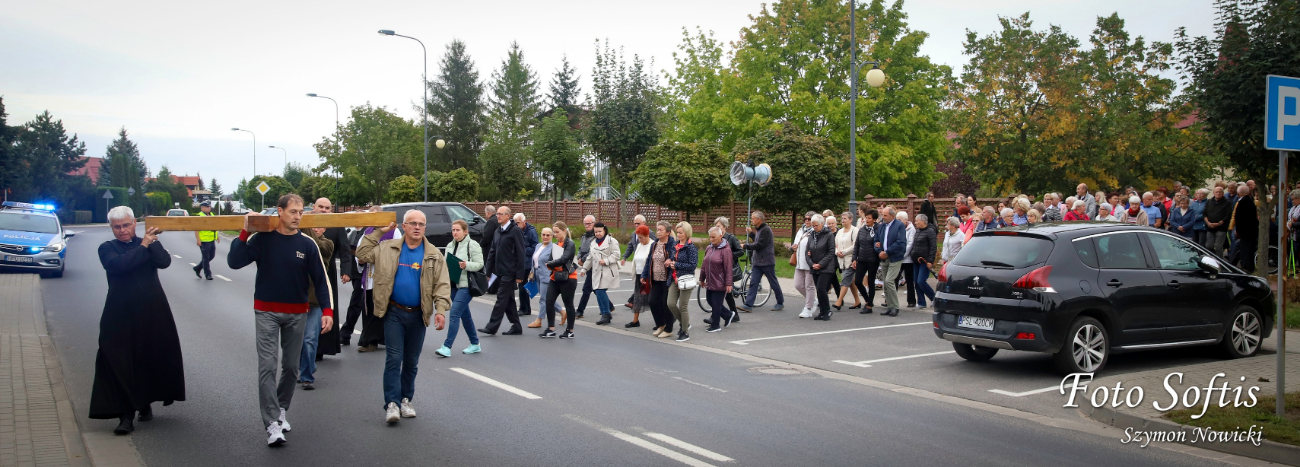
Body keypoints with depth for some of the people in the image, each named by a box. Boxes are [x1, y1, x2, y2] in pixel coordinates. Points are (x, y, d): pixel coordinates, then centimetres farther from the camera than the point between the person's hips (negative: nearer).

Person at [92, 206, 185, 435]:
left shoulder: (148, 243, 8)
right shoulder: (107, 248, 3)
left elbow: (164, 261, -11)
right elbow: (119, 264, -19)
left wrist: (153, 240, -14)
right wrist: (143, 246, -13)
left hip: (152, 313, 2)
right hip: (121, 315, -2)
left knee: (151, 359, 9)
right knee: (120, 363, -6)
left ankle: (146, 403, 29)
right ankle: (126, 415, -3)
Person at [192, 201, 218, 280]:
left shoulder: (211, 215, 14)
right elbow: (196, 229, -15)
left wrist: (217, 236, 18)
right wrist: (198, 239, -21)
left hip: (212, 240, 8)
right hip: (204, 241, -8)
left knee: (211, 256, 14)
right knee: (206, 258, -1)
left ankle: (198, 268, 29)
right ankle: (208, 274, 7)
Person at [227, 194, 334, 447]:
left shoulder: (307, 244, -5)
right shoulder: (262, 239, -7)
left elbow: (321, 279, -3)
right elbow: (234, 262, -15)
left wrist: (327, 311, -13)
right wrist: (245, 232, -23)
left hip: (297, 314, 2)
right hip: (266, 312, -2)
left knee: (291, 366, 11)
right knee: (267, 366, -9)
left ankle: (281, 410, 31)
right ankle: (272, 423, -9)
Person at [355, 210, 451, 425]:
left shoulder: (434, 254, 1)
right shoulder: (388, 248, 3)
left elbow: (442, 284, -2)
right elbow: (362, 254, 3)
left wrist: (440, 310, -14)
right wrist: (378, 232, 0)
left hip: (418, 315, 1)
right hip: (394, 312, -1)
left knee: (412, 361, 11)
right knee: (394, 358, -5)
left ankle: (406, 400, 24)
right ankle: (392, 403, -4)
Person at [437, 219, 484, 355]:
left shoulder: (472, 245, -7)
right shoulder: (450, 246, 14)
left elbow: (480, 264, -10)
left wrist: (467, 265, -26)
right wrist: (446, 281, 8)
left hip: (466, 285, -8)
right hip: (454, 284, 8)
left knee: (454, 314, -14)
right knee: (465, 315, 14)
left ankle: (447, 346, -13)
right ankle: (475, 344, 25)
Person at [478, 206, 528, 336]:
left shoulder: (515, 230, -9)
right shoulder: (497, 231, 14)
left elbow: (520, 254, -12)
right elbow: (492, 251, 18)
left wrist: (520, 275, -15)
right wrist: (489, 271, 14)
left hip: (509, 272, -8)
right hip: (499, 272, 8)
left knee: (501, 299, -7)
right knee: (508, 301, 11)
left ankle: (492, 327, -5)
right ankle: (516, 327, 18)